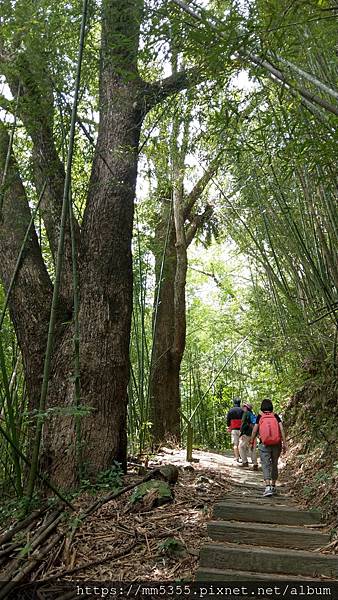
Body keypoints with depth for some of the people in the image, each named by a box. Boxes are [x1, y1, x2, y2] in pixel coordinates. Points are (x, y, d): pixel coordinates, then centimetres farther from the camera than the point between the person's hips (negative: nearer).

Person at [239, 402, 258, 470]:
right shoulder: (253, 415, 16)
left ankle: (245, 462, 1)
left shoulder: (246, 413, -7)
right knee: (252, 450, 11)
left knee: (241, 447, 5)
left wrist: (241, 433, -12)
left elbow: (244, 424, -15)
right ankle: (255, 464, 9)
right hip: (253, 434, 8)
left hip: (246, 434, -7)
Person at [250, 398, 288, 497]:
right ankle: (273, 487, 26)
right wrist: (284, 443, -3)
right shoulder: (276, 416, 4)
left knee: (265, 466, -1)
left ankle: (268, 487, -17)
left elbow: (255, 430, 0)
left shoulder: (259, 417, 0)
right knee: (274, 465, 17)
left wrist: (251, 442, 12)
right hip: (276, 444, 3)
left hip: (264, 445, -3)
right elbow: (281, 429, -5)